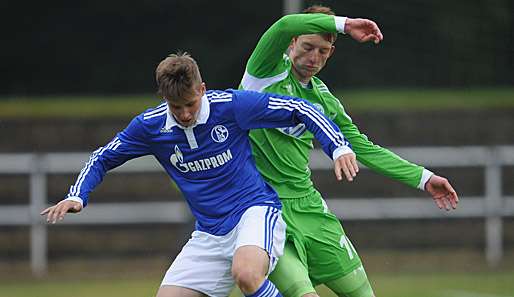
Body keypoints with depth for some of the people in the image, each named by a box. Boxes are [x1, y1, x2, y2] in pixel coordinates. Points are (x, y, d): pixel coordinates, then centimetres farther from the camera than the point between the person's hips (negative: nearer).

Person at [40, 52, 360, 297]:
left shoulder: (230, 105, -14)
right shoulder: (150, 126, -3)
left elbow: (298, 109, -7)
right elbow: (103, 158, 11)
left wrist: (339, 146, -17)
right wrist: (77, 197, -5)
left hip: (256, 211, -5)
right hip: (210, 233, 5)